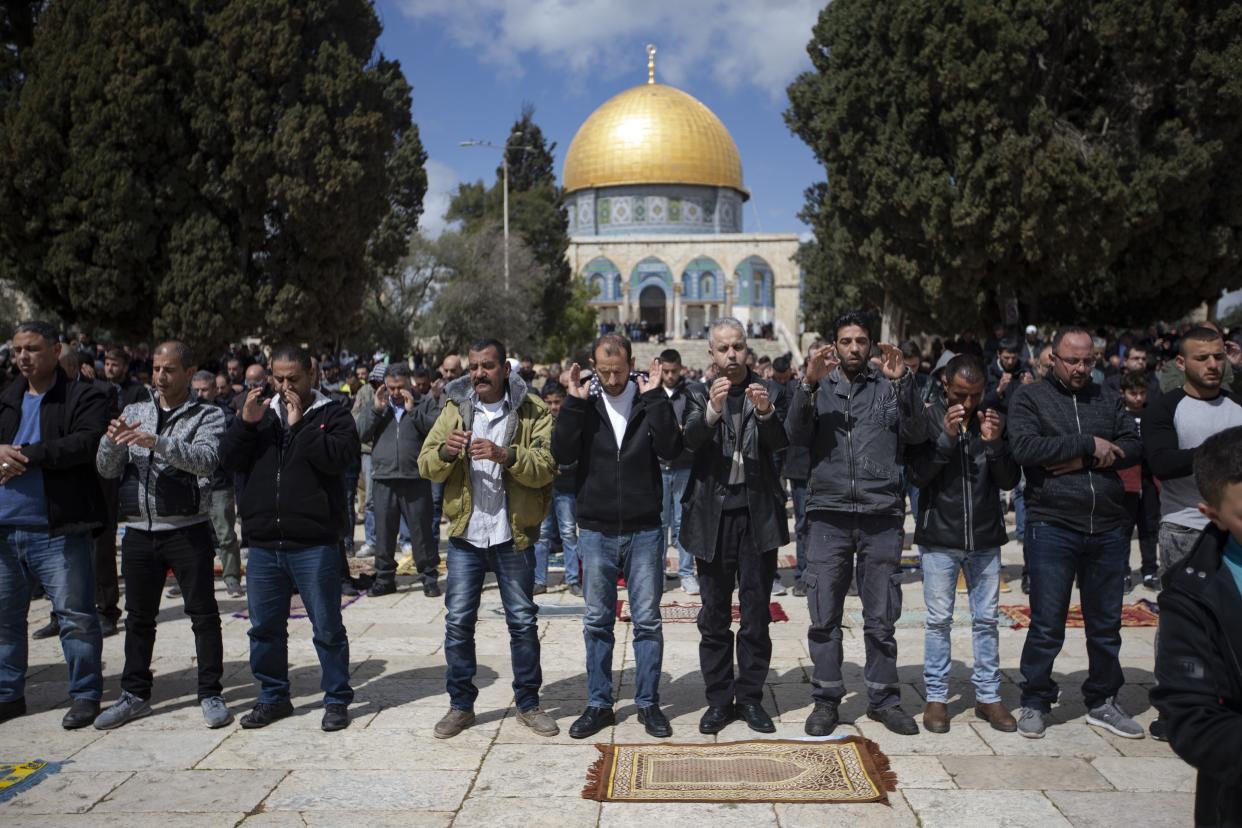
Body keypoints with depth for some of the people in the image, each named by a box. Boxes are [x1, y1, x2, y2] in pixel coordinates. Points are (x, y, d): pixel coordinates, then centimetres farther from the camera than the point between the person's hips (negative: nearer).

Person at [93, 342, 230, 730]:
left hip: (188, 530, -4)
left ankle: (211, 694, 13)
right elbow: (106, 470, 6)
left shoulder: (208, 416, -1)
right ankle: (135, 695, 27)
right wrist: (111, 441, -14)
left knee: (203, 614, 2)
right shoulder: (134, 413, 12)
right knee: (138, 617, 14)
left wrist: (157, 442, -32)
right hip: (139, 530, 4)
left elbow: (205, 460, -20)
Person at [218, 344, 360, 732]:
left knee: (327, 628, 4)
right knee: (265, 628, 15)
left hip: (314, 544, -5)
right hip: (263, 544, 5)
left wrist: (300, 424, -17)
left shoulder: (333, 415, -1)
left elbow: (339, 457, -18)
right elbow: (230, 460, 7)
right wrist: (245, 423, -7)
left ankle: (337, 699, 18)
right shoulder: (261, 413, 14)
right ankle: (273, 697, 31)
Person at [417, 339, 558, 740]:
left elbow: (546, 467, -15)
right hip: (465, 534, 2)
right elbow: (426, 466, 1)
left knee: (523, 621, 8)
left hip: (514, 536, -2)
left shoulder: (532, 411, -3)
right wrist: (445, 451, -20)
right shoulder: (455, 408, 6)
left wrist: (506, 455, -31)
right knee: (458, 622, 7)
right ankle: (461, 704, 22)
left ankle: (528, 702, 24)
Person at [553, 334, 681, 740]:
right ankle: (598, 704, 22)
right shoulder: (584, 402, 0)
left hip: (644, 530, -1)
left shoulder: (649, 399, -2)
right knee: (597, 622, 10)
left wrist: (655, 397, -19)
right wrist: (574, 402, -18)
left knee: (648, 621, 7)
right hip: (596, 530, 1)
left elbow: (671, 450, -14)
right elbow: (562, 453, -11)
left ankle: (648, 702, 21)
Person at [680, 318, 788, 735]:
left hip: (758, 513, 0)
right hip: (714, 514, 0)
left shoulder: (768, 391, 6)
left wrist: (766, 413, -29)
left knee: (757, 612, 7)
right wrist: (711, 411, -33)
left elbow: (781, 442, -9)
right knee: (714, 614, 6)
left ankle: (750, 697, 20)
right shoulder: (700, 395, 5)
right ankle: (719, 699, 18)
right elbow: (690, 439, -13)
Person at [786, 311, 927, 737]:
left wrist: (902, 382, -15)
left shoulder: (889, 387, 10)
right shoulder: (819, 388, 10)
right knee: (824, 617, 4)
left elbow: (916, 433, -4)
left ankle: (883, 698, 21)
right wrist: (808, 384, -18)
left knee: (881, 618, 7)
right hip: (828, 514, 0)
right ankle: (826, 700, 16)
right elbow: (796, 434, -5)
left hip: (881, 514, 0)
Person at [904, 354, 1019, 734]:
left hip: (985, 537, 3)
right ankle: (936, 696, 14)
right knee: (939, 620, 4)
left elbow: (1010, 481, 2)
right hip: (939, 536, -2)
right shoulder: (929, 418, -4)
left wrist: (995, 443, -16)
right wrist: (946, 436, -21)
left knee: (986, 619, 9)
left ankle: (988, 696, 20)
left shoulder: (993, 419, 3)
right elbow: (915, 475, -11)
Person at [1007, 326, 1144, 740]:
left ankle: (1102, 702, 31)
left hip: (1109, 529, 4)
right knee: (1047, 626, 2)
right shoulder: (1029, 398, -1)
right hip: (1052, 529, -4)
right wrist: (1088, 445, -14)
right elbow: (1024, 446, -17)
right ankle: (1034, 702, 19)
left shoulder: (1106, 399, 11)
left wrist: (1081, 461, -14)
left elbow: (1133, 446, 0)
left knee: (1106, 624, 15)